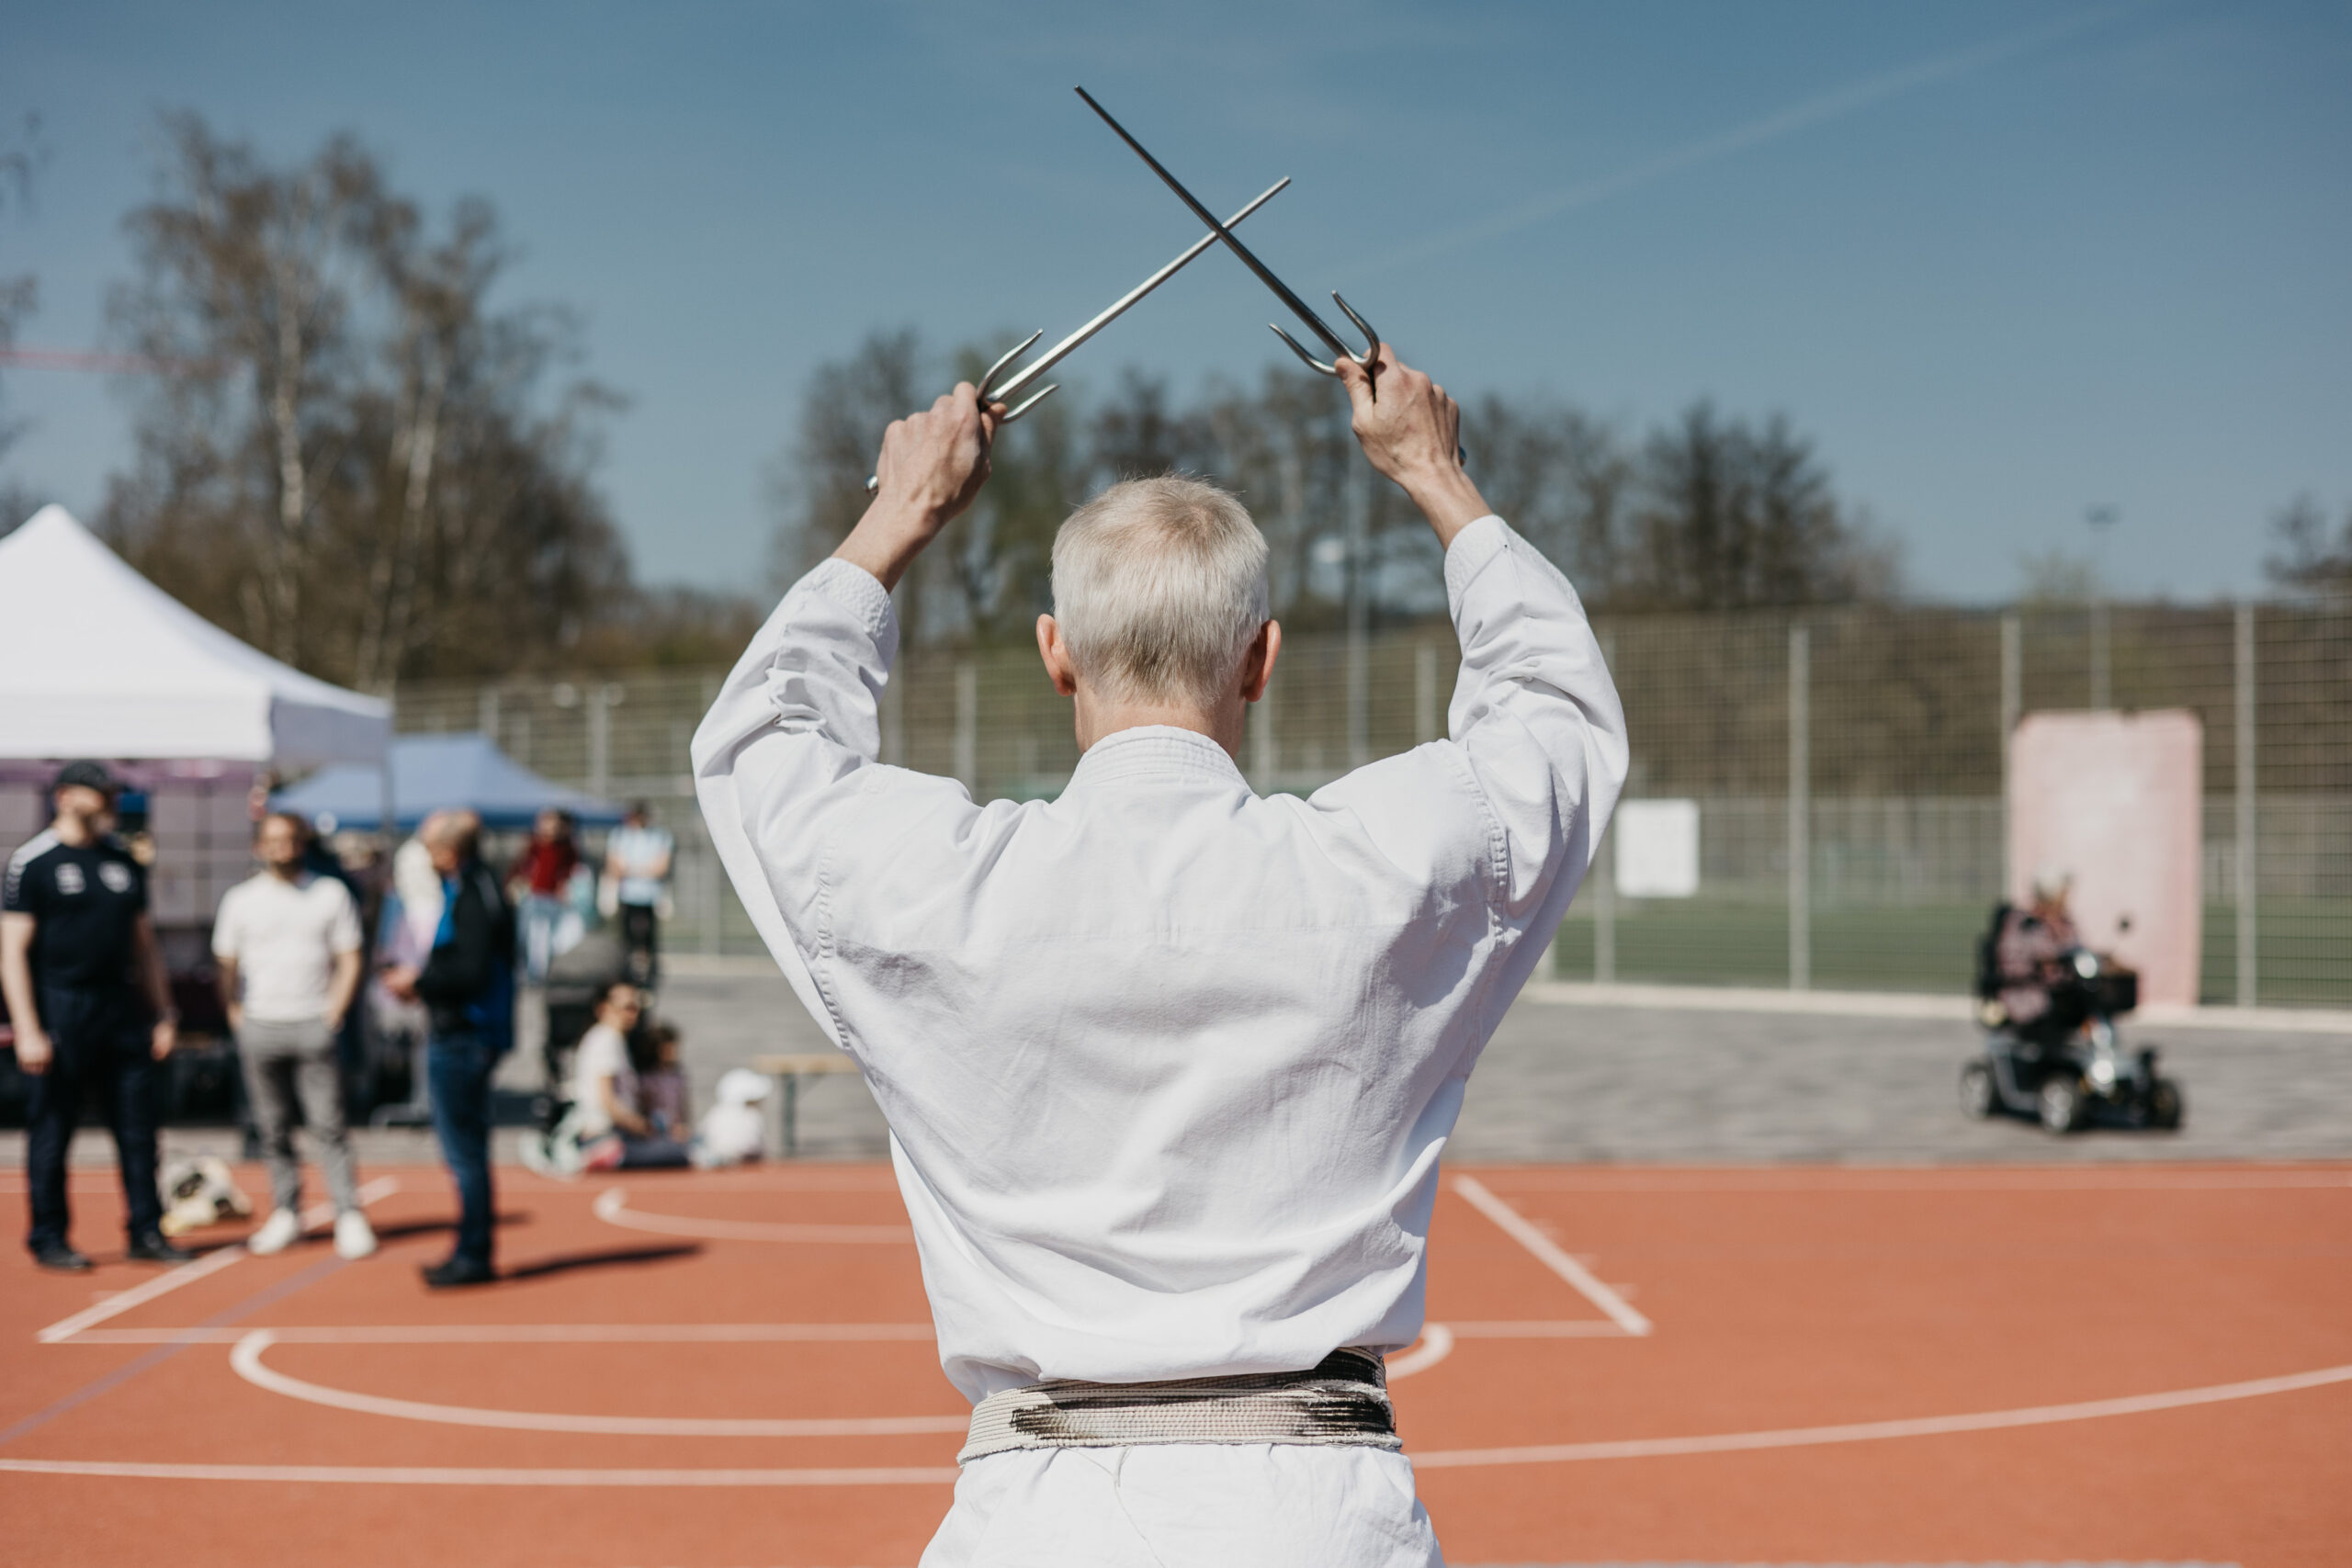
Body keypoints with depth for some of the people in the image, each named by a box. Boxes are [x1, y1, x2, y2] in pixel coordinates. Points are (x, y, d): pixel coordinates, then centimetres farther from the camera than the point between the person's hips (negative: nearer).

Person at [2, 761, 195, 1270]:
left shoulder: (124, 862, 13)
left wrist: (163, 1015, 13)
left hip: (123, 1008, 5)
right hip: (60, 1010, -5)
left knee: (138, 1127, 5)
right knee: (51, 1129, 2)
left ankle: (146, 1233, 12)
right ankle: (49, 1238, 12)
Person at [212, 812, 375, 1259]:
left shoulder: (331, 894, 6)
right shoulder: (240, 899, 8)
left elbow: (349, 961, 6)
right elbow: (227, 966, 12)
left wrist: (333, 1015, -3)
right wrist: (238, 1019, 2)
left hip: (314, 1025, -1)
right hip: (260, 1026, 2)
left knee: (329, 1125, -5)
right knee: (273, 1129, 4)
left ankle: (349, 1217, -4)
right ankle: (286, 1213, 12)